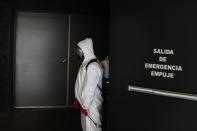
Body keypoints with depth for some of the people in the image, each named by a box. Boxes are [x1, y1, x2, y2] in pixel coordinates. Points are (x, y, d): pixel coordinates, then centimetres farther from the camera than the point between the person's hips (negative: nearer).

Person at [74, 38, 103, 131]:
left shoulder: (92, 66, -23)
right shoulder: (85, 63, 10)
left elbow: (90, 89, -25)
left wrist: (85, 106, -21)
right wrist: (77, 99, 18)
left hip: (91, 105, -10)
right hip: (84, 103, 10)